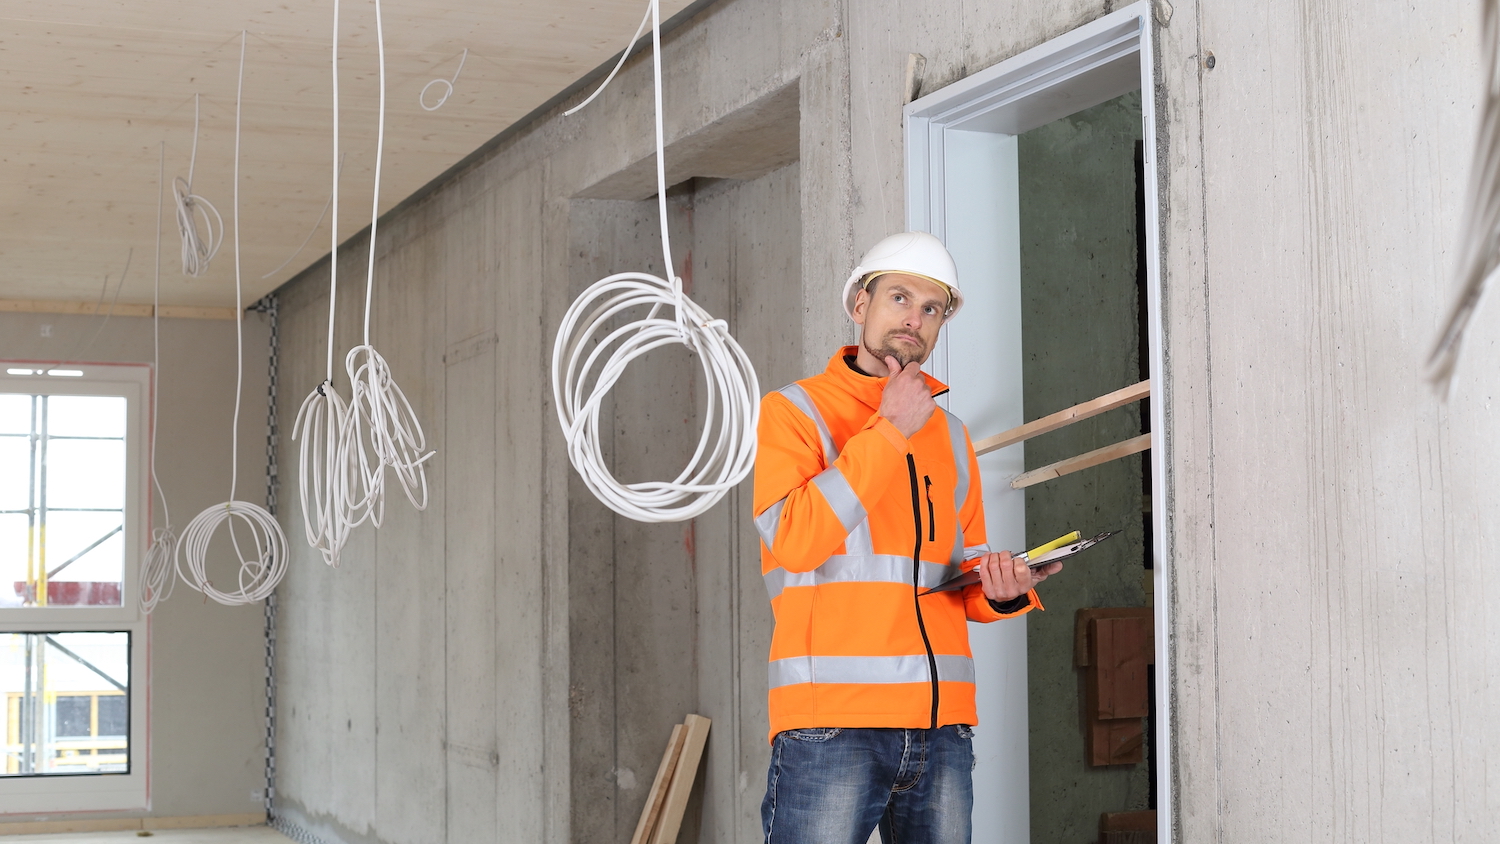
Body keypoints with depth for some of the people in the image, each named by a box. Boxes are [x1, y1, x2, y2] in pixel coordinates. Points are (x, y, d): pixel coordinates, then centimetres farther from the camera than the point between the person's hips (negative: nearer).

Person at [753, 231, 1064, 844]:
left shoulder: (950, 435, 20)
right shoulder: (794, 412, 3)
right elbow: (794, 539, -13)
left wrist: (1001, 592, 0)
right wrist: (889, 430, -8)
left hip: (942, 724, 5)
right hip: (831, 722, -5)